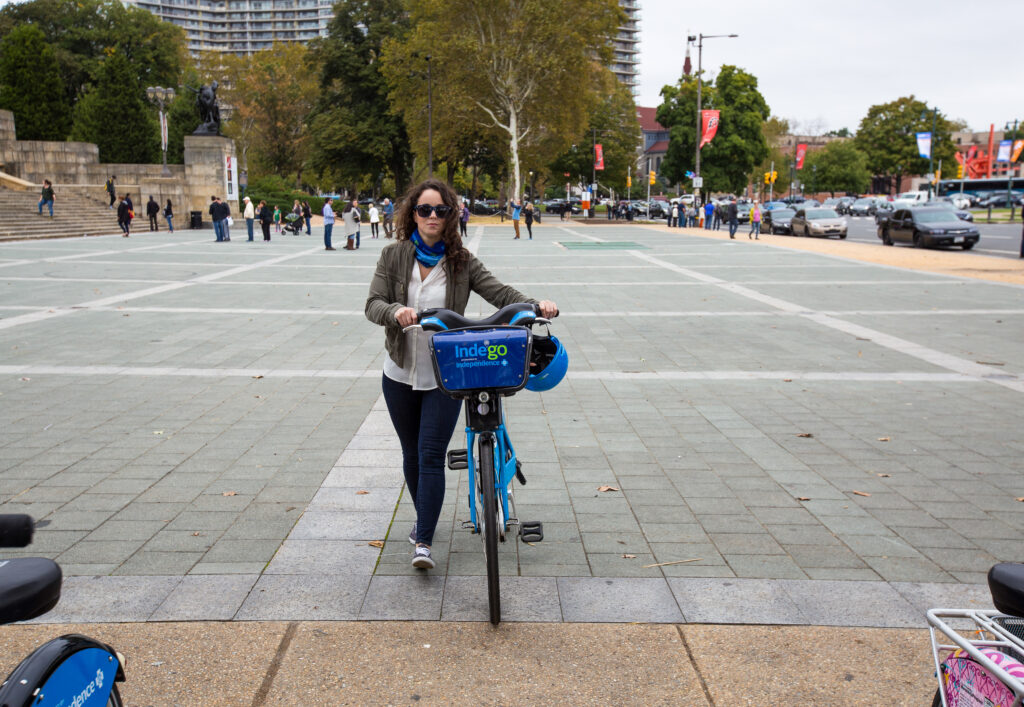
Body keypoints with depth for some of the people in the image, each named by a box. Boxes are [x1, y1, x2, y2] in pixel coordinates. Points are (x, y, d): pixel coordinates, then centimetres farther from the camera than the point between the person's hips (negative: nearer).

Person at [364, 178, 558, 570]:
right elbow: (373, 303, -10)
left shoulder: (462, 261, -4)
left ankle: (424, 542, -1)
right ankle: (424, 517, 39)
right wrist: (396, 311, -33)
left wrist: (535, 305, -32)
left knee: (431, 457, -7)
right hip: (400, 374, 2)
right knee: (412, 454, 16)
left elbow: (498, 291, -13)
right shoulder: (393, 255, -2)